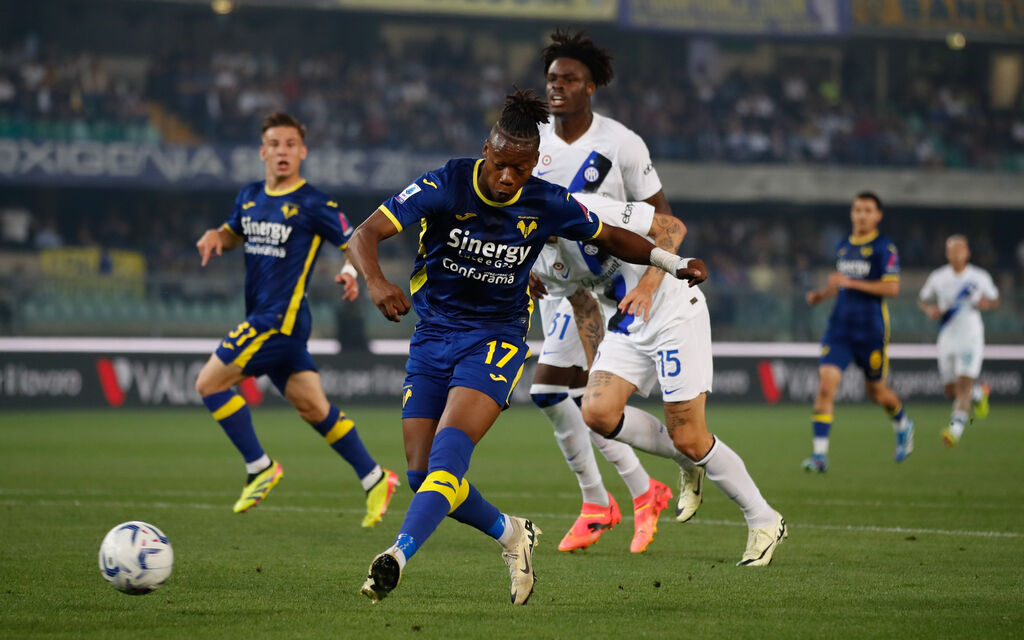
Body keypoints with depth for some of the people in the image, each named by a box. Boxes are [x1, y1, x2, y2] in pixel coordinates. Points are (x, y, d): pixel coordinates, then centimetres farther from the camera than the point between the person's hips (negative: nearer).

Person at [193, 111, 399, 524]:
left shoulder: (313, 205, -9)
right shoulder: (251, 197, 12)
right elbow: (236, 233, 28)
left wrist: (351, 271, -27)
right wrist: (216, 236, 5)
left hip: (281, 317, -7)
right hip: (261, 316, 7)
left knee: (210, 382, -9)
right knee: (312, 407, 8)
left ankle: (260, 468, 0)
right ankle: (374, 479, 14)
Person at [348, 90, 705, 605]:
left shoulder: (547, 205, -5)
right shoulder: (444, 186, -12)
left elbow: (610, 238, 14)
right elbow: (365, 235, -19)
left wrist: (671, 262, 3)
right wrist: (376, 282, -39)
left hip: (496, 338, -2)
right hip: (432, 336, 2)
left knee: (450, 447, -27)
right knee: (423, 477, -1)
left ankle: (397, 556, -38)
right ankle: (511, 535, 25)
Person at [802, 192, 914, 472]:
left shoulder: (884, 247, -7)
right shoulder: (842, 247, 13)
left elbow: (892, 288, -16)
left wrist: (851, 283, -20)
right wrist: (821, 294, 9)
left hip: (871, 330, -4)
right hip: (840, 327, 4)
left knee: (876, 390, 11)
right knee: (826, 383, -15)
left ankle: (903, 426, 45)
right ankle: (820, 454, -16)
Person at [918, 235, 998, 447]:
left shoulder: (979, 277, -1)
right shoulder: (937, 277, 3)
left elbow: (995, 300, 11)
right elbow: (923, 300, 16)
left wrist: (986, 303, -12)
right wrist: (930, 310, -7)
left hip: (971, 339, -3)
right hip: (947, 339, 3)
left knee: (964, 385, -19)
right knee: (951, 391, 7)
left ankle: (955, 429, -27)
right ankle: (979, 393, 38)